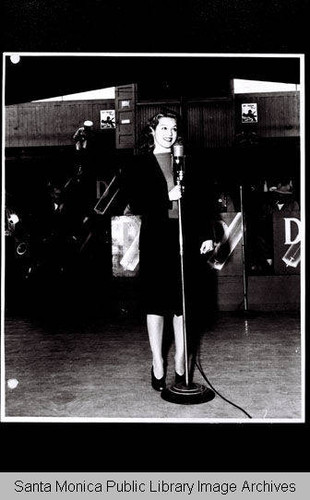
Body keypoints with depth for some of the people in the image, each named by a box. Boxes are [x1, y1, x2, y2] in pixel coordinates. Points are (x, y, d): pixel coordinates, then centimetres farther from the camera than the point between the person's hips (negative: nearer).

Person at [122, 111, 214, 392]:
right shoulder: (141, 164, 6)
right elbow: (136, 205, -2)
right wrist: (167, 197, -13)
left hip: (184, 236, 2)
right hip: (155, 238, -2)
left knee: (182, 302, 5)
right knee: (155, 302, 2)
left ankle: (180, 364, 17)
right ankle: (158, 365, 14)